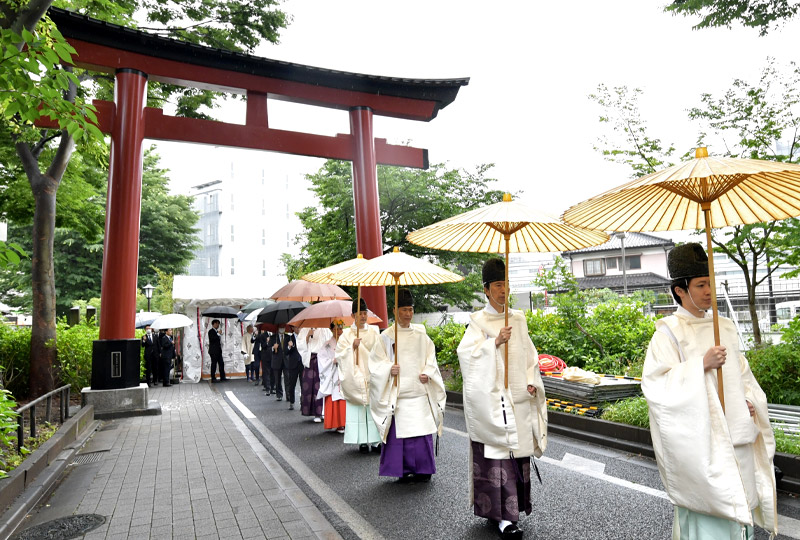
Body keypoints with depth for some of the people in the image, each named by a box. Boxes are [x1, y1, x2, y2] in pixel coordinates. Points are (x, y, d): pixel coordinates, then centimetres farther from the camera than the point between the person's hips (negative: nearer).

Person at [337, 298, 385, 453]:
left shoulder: (374, 333, 8)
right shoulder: (347, 335, 2)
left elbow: (379, 355, 8)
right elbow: (340, 355, -4)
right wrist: (353, 346, -18)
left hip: (372, 377, 2)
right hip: (355, 379, -2)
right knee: (358, 410, -1)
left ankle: (375, 440, 9)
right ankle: (362, 442, 8)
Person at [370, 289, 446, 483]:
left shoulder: (420, 334, 9)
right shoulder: (386, 336, 1)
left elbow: (430, 358, 12)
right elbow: (376, 363, 1)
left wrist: (427, 373, -5)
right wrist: (389, 369, -17)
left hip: (420, 391, 2)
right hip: (398, 394, -2)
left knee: (423, 430, 2)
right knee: (400, 431, -1)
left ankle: (423, 469, 18)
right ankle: (404, 470, 15)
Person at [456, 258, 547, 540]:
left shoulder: (518, 319, 11)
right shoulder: (479, 320, -4)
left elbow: (529, 355, 16)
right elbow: (467, 353, -15)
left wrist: (532, 382, 4)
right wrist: (495, 342, -24)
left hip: (519, 396, 5)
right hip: (492, 397, -5)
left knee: (518, 449, 9)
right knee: (497, 451, -5)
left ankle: (512, 506, 24)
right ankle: (503, 516, 1)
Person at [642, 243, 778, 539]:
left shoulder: (725, 327, 11)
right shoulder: (669, 333, -10)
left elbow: (741, 372, 21)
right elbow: (655, 384, -18)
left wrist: (750, 399, 3)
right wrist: (701, 364, -23)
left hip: (736, 434, 6)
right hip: (699, 437, -6)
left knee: (739, 500, 13)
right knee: (706, 505, -2)